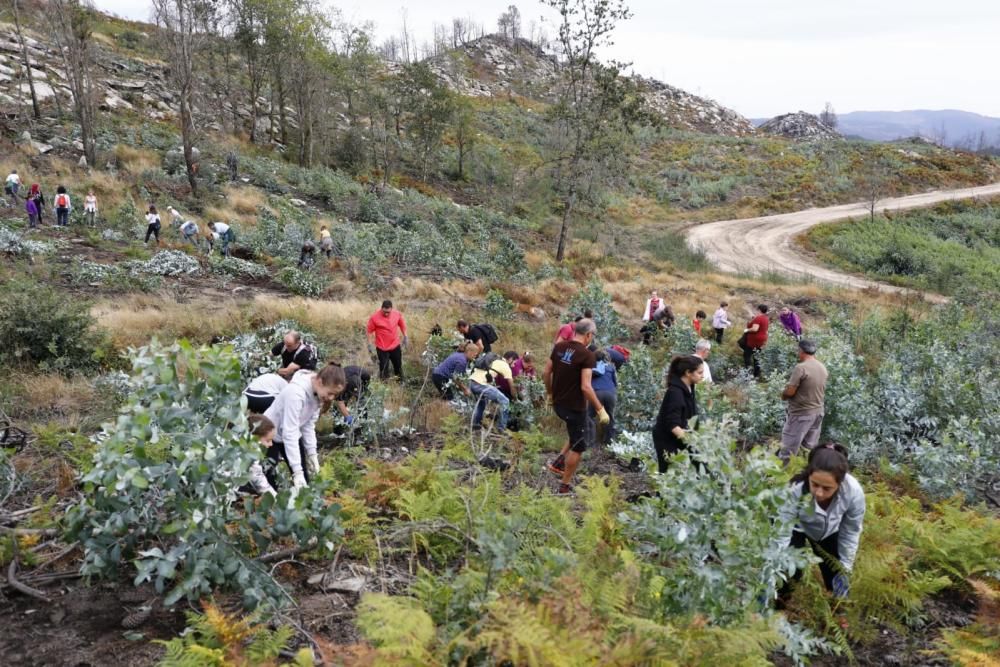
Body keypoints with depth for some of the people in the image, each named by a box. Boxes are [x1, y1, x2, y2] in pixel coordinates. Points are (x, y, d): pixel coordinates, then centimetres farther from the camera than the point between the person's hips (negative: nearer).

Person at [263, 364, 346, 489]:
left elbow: (309, 424, -2)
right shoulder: (296, 392, -37)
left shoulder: (318, 393, -13)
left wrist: (312, 453, -9)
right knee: (270, 482, -8)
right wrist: (297, 471, -38)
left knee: (303, 478, 5)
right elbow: (290, 433, -37)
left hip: (292, 435, 7)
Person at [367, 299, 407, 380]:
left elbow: (402, 325, 8)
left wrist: (405, 337, 10)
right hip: (382, 348, -4)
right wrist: (370, 344, -9)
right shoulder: (374, 317, -19)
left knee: (398, 365, 20)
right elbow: (370, 331, -9)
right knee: (383, 368, 5)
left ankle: (400, 383, 41)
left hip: (395, 346, 4)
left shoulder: (397, 314, -9)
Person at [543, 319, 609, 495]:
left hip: (558, 404, 7)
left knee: (577, 435, 30)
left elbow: (545, 373, 7)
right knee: (578, 447, 10)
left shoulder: (559, 347, 1)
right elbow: (585, 387, -24)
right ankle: (565, 487, 16)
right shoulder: (587, 355, -19)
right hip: (575, 407, -7)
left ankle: (558, 463, 22)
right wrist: (600, 409, -16)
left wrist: (551, 393, 22)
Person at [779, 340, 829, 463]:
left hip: (801, 413, -7)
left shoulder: (801, 367, -19)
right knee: (811, 447, 16)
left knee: (788, 447, 1)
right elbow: (820, 389, 15)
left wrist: (783, 395, 1)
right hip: (818, 411, 8)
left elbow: (790, 391, -19)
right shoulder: (823, 368, 5)